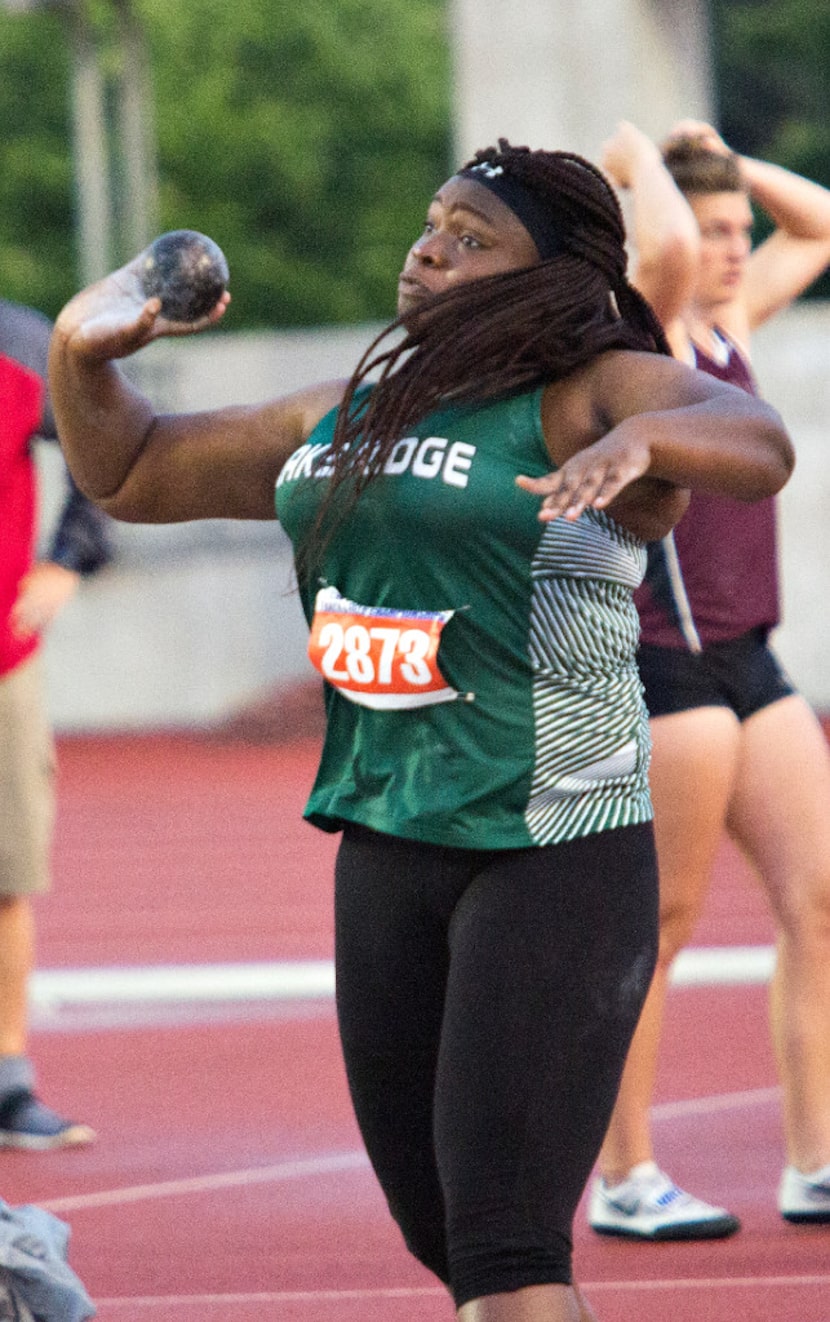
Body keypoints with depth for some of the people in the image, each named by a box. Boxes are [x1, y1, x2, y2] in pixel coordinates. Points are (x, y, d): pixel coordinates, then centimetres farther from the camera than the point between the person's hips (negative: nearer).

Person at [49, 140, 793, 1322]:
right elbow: (126, 473, 24)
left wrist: (637, 442, -50)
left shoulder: (593, 393, -8)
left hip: (557, 856, -8)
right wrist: (81, 356, 4)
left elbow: (754, 442, -29)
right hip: (389, 854, 8)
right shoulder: (341, 420, 13)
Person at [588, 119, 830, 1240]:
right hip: (666, 660, -9)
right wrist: (639, 161, -13)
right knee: (660, 921, -4)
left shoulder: (727, 325, 14)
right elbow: (668, 250, -32)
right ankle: (624, 1180, 3)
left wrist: (730, 164, 13)